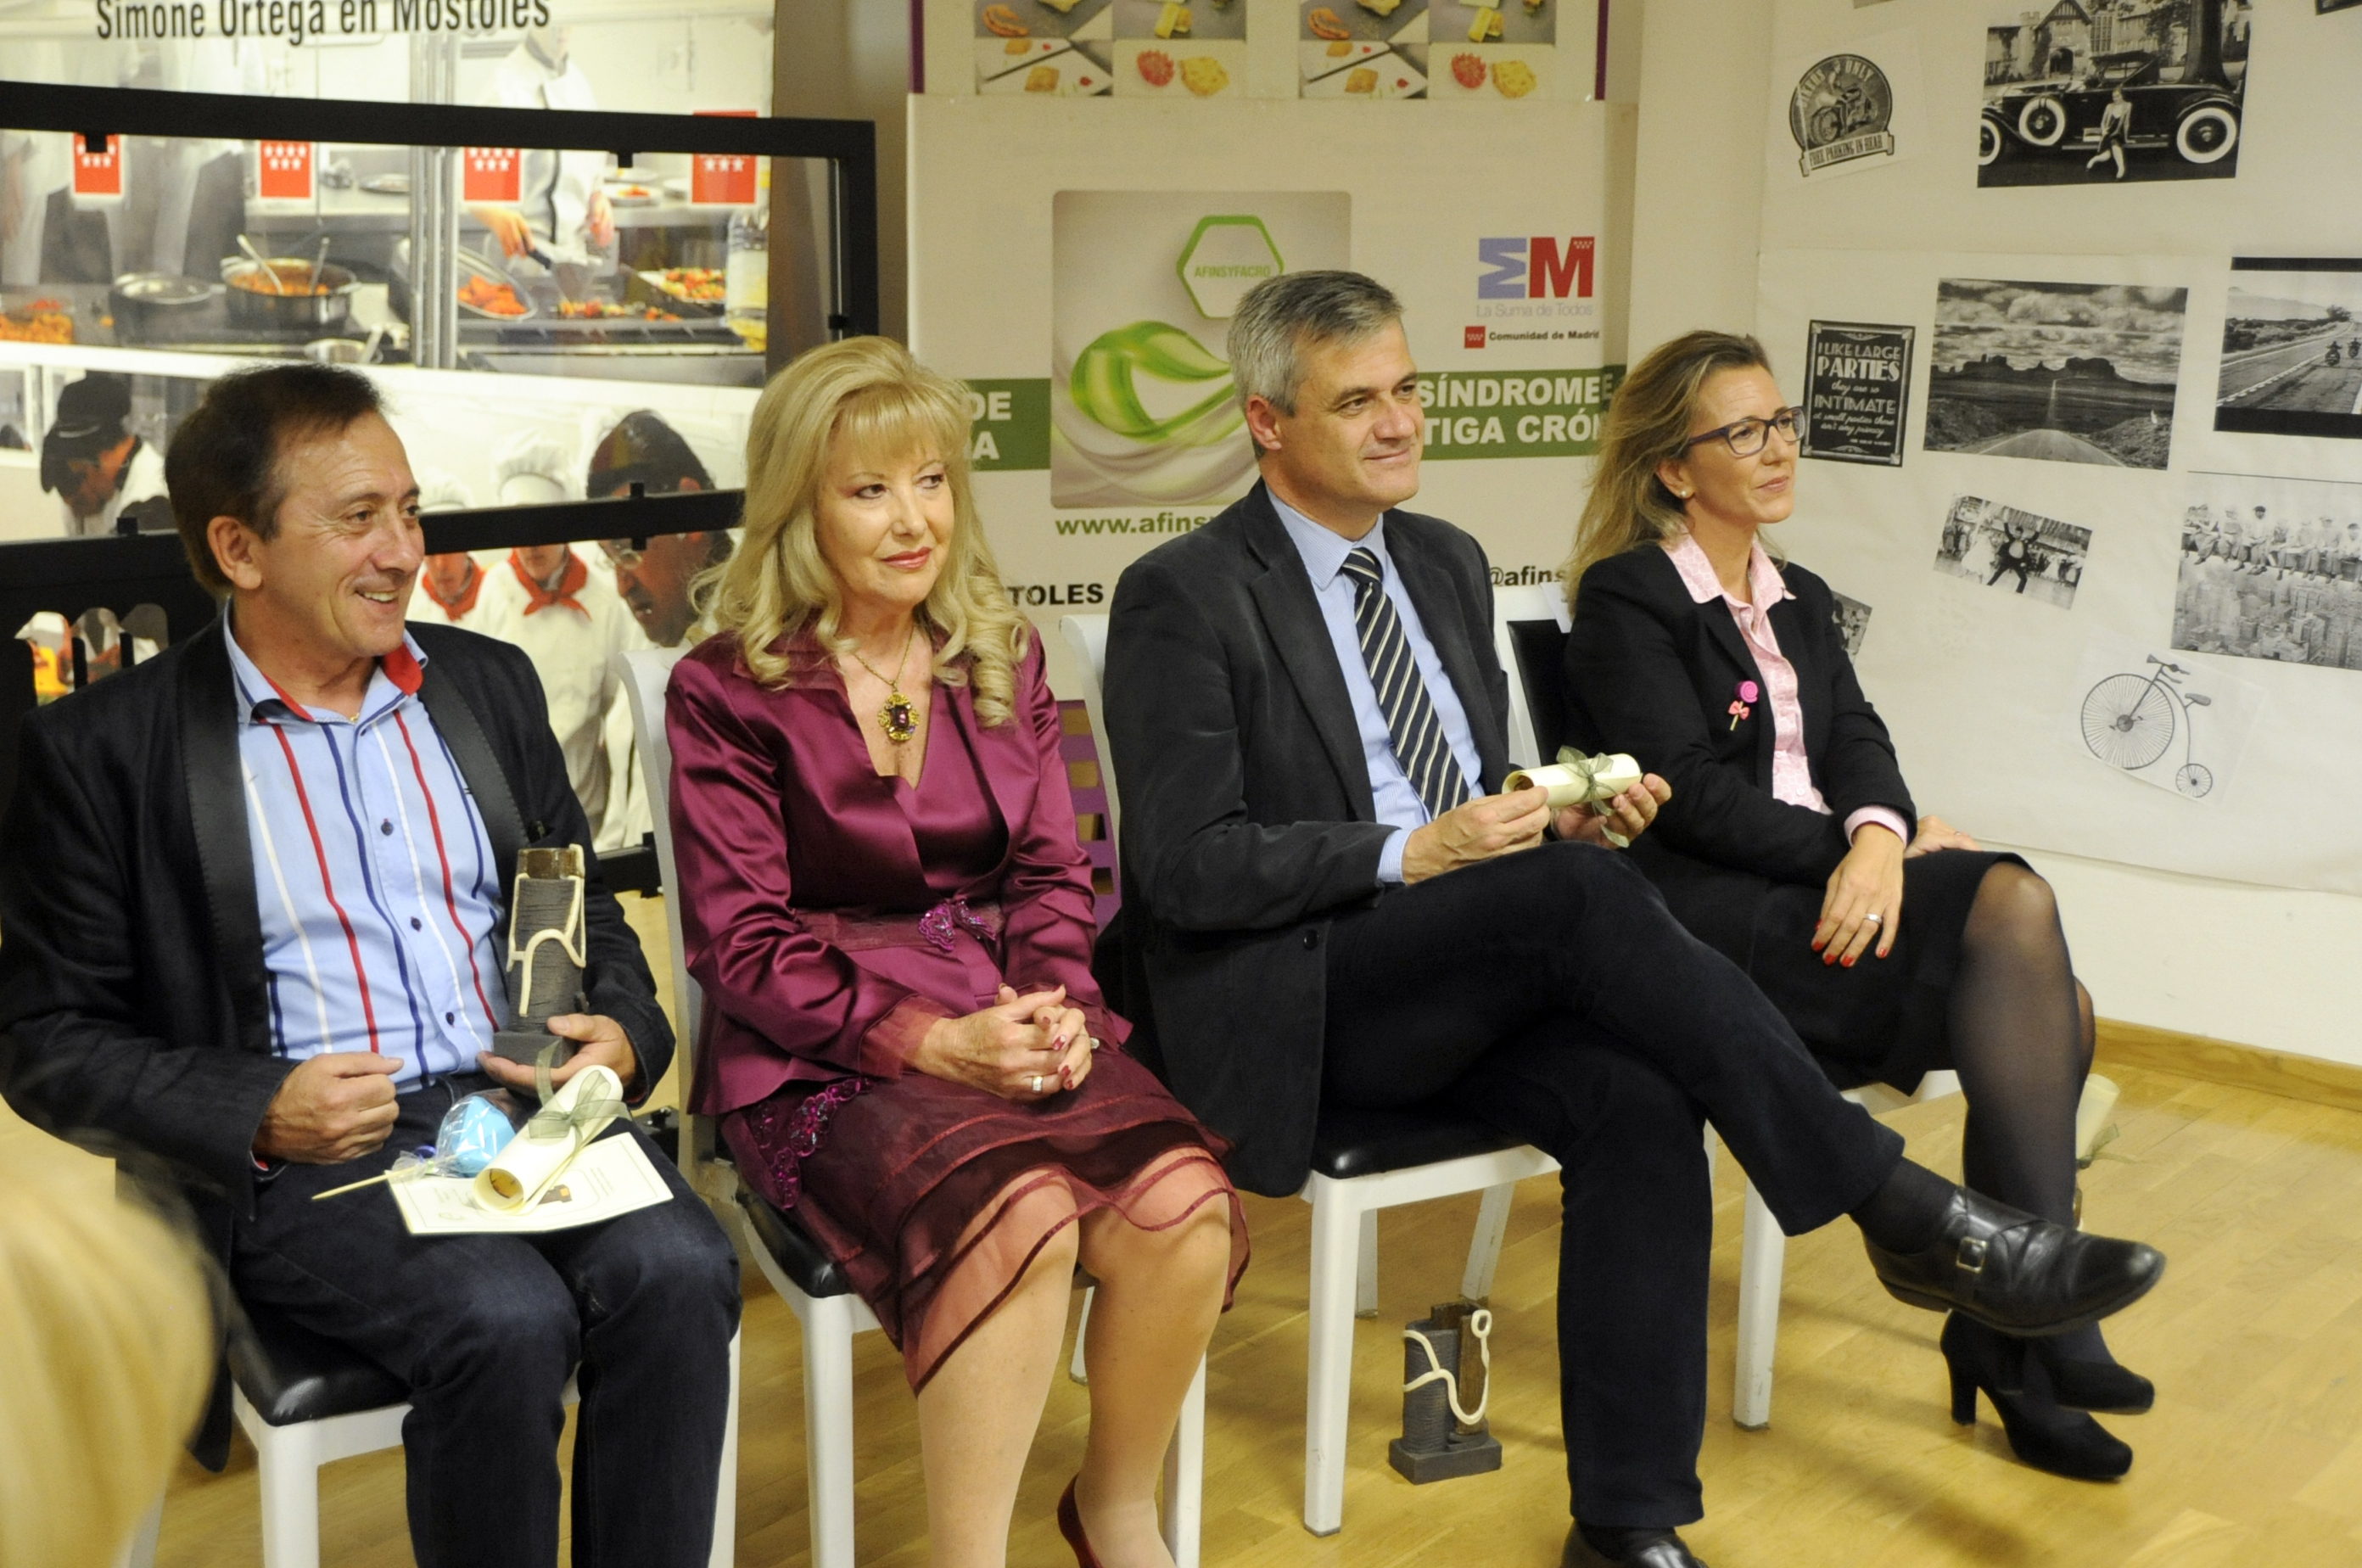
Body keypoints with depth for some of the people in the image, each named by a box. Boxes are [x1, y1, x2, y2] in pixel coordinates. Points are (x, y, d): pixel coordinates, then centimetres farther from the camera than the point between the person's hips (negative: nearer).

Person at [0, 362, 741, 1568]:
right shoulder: (99, 749, 1)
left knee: (676, 1270, -25)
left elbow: (584, 909, 21)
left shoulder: (487, 683, 14)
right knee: (507, 1321, -30)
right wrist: (259, 1114, -15)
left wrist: (621, 1034, -1)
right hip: (297, 1152, -4)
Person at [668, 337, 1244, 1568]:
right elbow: (743, 943, -6)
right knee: (1022, 1218, -34)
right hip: (824, 1052, -4)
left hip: (1011, 1015, 5)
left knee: (1182, 1206, -24)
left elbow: (1051, 873, 12)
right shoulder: (727, 690, -1)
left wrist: (1057, 1004, -9)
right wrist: (929, 1042, -17)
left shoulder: (1002, 658, 14)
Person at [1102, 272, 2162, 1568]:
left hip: (1460, 990, 6)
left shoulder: (1446, 562, 16)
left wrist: (1564, 820, -2)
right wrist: (1411, 855, -20)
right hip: (1296, 1000, -6)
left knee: (1639, 1105, -25)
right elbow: (1186, 870, -13)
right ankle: (1904, 1215, -22)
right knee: (1576, 896, -30)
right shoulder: (1182, 597, -6)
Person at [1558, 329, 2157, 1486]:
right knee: (2017, 914, -25)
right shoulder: (1625, 599, -2)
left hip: (1832, 878, 7)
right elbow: (1692, 795, -12)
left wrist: (1881, 835, -15)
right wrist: (1853, 848, -12)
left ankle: (2010, 1334, -16)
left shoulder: (1801, 602, 22)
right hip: (1702, 909, -7)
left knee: (2015, 914, -23)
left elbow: (1854, 741, 7)